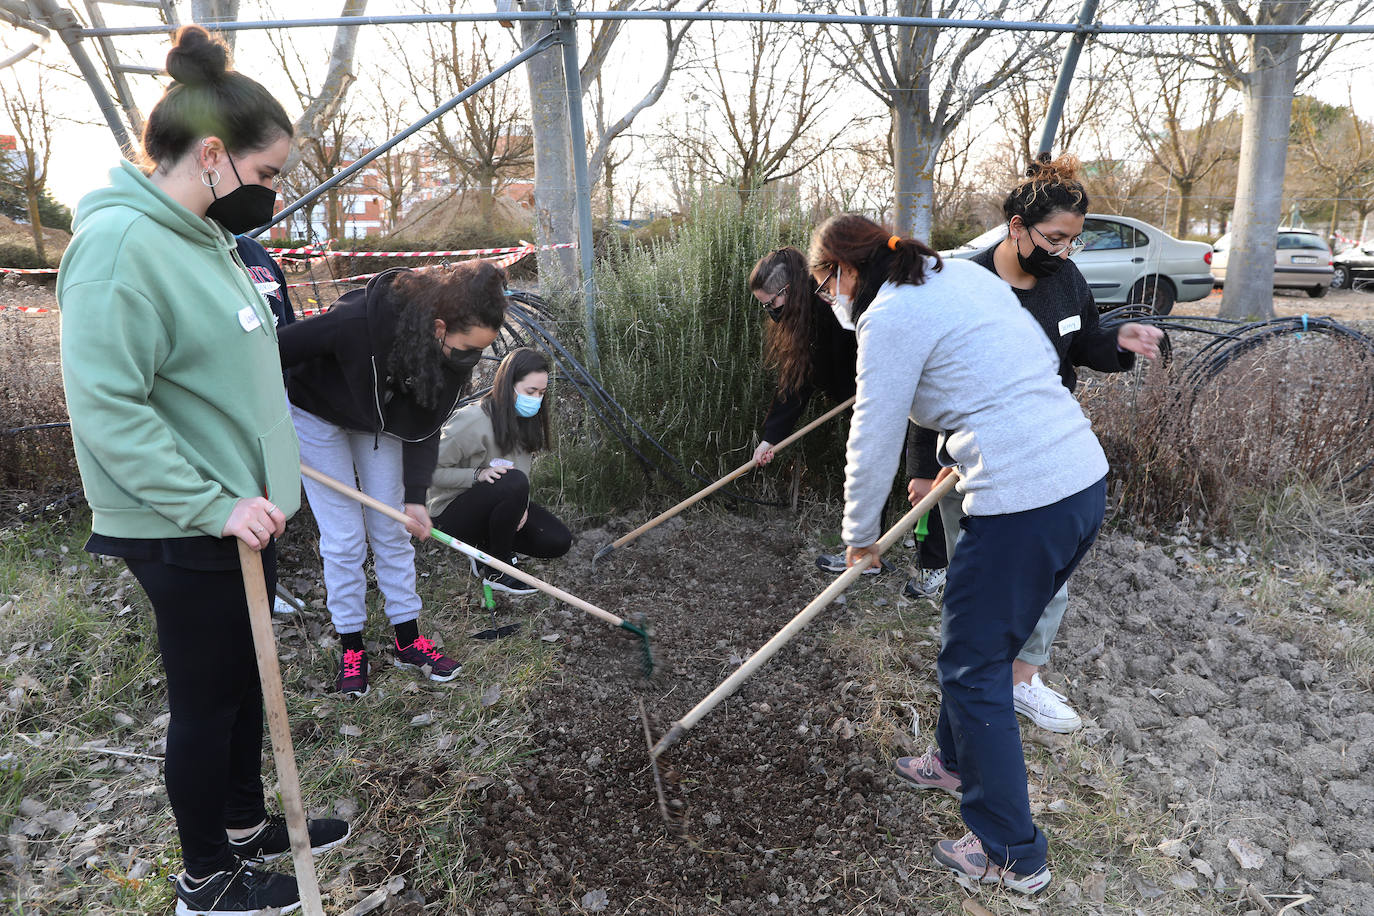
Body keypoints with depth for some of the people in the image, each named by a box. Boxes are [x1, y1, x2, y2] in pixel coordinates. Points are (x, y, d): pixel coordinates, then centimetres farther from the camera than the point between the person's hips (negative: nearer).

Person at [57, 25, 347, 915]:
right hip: (187, 535, -8)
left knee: (245, 680, 21)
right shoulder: (121, 241, -19)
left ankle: (247, 823, 43)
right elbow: (106, 406, -23)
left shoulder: (205, 235, 8)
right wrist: (212, 506, -24)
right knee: (207, 700, 8)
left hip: (241, 514, 9)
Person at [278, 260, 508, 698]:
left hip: (382, 420, 4)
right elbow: (281, 346, -26)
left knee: (393, 532, 6)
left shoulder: (457, 349, -25)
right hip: (317, 415, -4)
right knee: (344, 538, -3)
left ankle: (407, 639, 18)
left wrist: (414, 495, -19)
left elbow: (425, 423, -14)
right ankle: (351, 646, 14)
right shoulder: (359, 320, -41)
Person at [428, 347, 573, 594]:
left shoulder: (528, 420, 0)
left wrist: (520, 505, -8)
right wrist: (478, 474, -32)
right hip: (452, 514, -7)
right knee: (513, 482, -36)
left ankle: (488, 546, 11)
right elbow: (432, 471, -19)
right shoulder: (472, 420, -24)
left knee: (559, 541, -11)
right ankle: (496, 571, -17)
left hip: (494, 507, 7)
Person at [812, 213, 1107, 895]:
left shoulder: (889, 317, -10)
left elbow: (874, 442, -7)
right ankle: (957, 760, 47)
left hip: (1021, 507, -9)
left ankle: (1013, 855, 21)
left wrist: (861, 535, 8)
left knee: (974, 667, 7)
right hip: (1085, 479, 10)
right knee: (979, 640, 25)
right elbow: (1041, 360, 21)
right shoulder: (963, 273, 15)